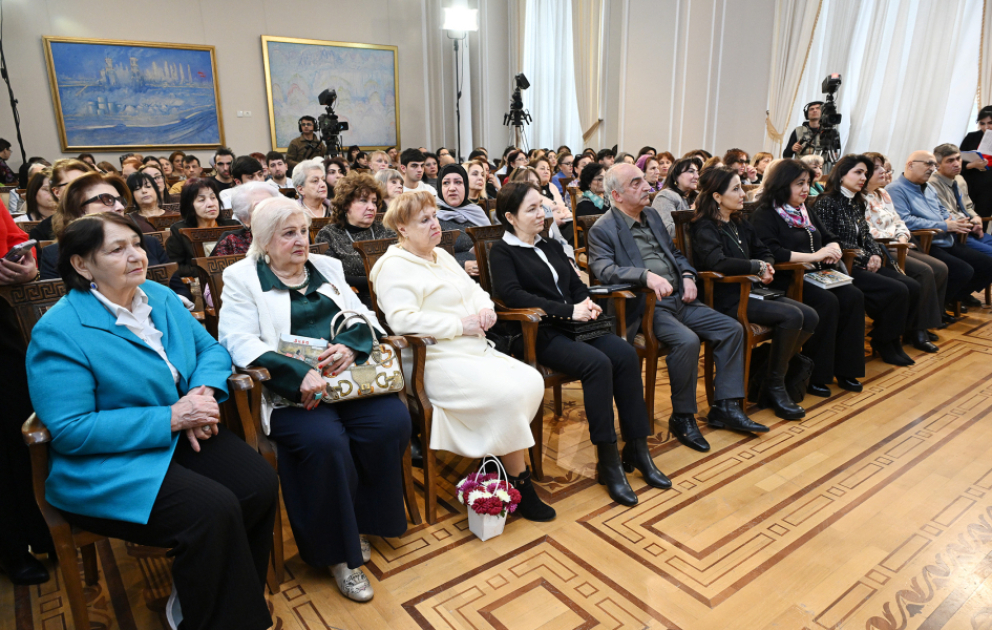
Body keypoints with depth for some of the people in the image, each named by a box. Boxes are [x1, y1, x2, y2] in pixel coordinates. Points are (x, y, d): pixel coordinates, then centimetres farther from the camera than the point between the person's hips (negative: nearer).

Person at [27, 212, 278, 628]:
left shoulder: (161, 297, 6)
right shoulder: (58, 332, -14)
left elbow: (210, 348, 12)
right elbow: (71, 431, -18)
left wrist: (204, 392, -12)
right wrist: (171, 418, -23)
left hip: (179, 436, 6)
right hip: (105, 467, -6)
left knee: (260, 484, -17)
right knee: (213, 510, -28)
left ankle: (193, 592, 7)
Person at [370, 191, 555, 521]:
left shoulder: (441, 256, 22)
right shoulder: (395, 267, -7)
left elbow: (475, 290, 27)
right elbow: (402, 320, -20)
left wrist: (486, 308, 2)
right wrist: (460, 325, -17)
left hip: (477, 350, 9)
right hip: (436, 361, -9)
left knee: (533, 381, -13)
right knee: (509, 393, -26)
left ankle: (498, 455, -1)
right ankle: (520, 482, -8)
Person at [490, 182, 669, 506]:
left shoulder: (551, 246, 23)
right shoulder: (502, 252, 1)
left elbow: (577, 284, 22)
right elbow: (512, 294, -15)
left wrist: (587, 304, -2)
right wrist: (569, 310, -17)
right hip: (540, 335, -6)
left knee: (626, 353, -19)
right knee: (597, 363, -30)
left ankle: (636, 447, -12)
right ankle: (608, 461, -21)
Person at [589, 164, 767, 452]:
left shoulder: (652, 216, 19)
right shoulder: (603, 229, -6)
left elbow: (675, 253, 26)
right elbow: (603, 269, -21)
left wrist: (688, 275, 5)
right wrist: (646, 275, -34)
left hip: (678, 299, 8)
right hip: (645, 306, -8)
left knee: (732, 329, -3)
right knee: (687, 340, -31)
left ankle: (725, 407, 5)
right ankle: (682, 417, -11)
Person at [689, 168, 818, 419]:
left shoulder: (740, 224, 18)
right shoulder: (705, 227, -8)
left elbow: (764, 252, 20)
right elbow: (717, 262, -25)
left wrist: (767, 268, -5)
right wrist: (757, 266, -13)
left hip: (750, 290, 9)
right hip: (727, 299, -9)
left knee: (810, 318, -6)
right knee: (791, 316, -23)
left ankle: (769, 371, 6)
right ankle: (774, 388, -8)